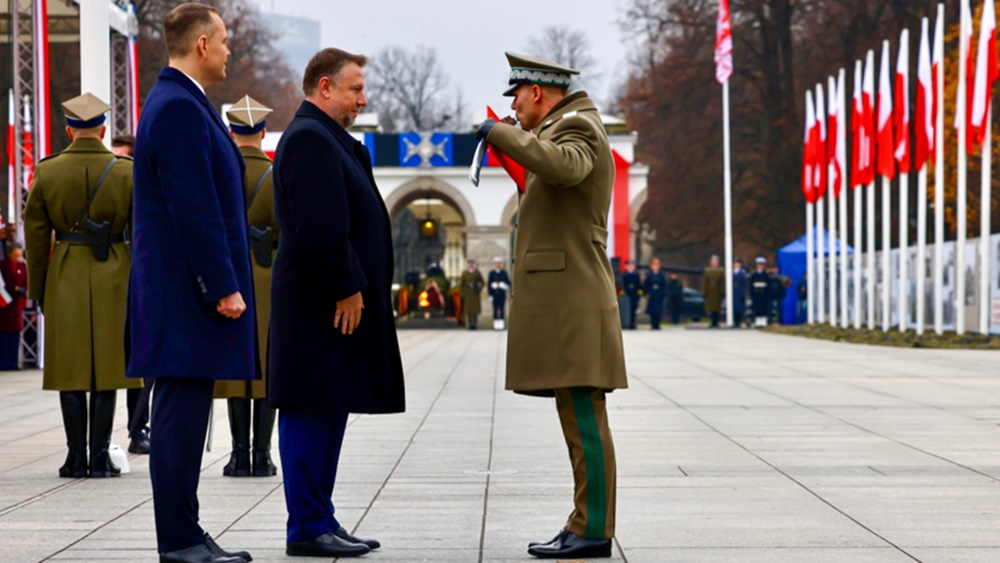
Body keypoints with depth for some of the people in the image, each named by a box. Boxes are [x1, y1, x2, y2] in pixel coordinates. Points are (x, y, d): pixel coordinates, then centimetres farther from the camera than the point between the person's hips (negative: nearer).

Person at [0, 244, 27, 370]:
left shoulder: (22, 266, 8)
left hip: (17, 303, 4)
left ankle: (13, 363, 7)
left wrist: (22, 291, -10)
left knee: (16, 333, 3)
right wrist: (15, 289, -15)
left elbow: (25, 284, 9)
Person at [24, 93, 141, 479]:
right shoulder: (127, 172, -2)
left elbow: (35, 237, 2)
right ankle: (100, 457, 2)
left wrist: (38, 289, 10)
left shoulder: (47, 172, -1)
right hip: (113, 276, 0)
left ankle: (76, 457, 5)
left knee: (70, 369, 5)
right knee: (107, 367, 4)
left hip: (65, 276, 1)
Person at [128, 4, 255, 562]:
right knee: (182, 413, -7)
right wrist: (224, 286, -20)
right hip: (188, 289, -11)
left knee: (184, 414, 12)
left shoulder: (179, 103, 18)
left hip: (186, 289, 11)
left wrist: (225, 280, 21)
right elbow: (195, 208, -21)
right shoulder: (180, 108, -15)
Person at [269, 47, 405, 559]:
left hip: (338, 300, 11)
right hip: (320, 304, -11)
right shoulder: (309, 138, -13)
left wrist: (354, 288, 17)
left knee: (326, 411, 12)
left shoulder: (326, 138, 21)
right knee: (310, 413, -6)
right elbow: (319, 226, -21)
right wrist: (345, 290, -19)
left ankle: (319, 521, 17)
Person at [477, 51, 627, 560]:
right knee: (578, 419, 10)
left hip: (571, 302, -10)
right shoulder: (568, 130, 21)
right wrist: (513, 144, 26)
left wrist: (501, 132, -22)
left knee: (583, 417, -9)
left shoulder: (575, 128, -10)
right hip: (563, 303, 10)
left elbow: (563, 167, -33)